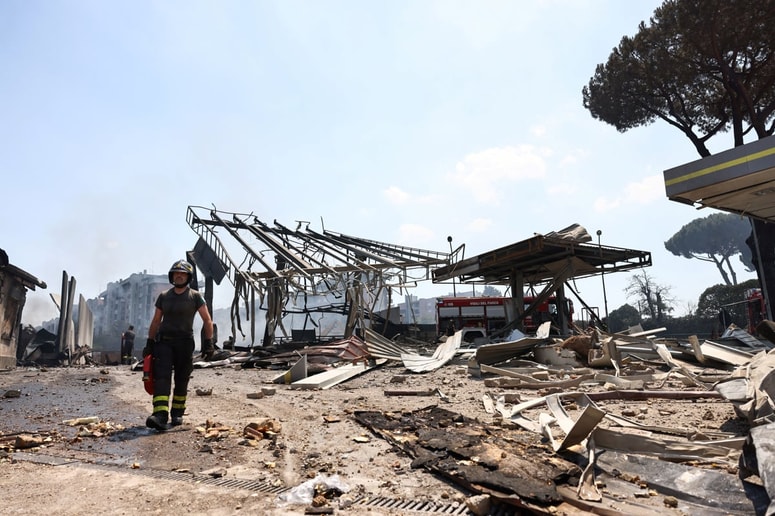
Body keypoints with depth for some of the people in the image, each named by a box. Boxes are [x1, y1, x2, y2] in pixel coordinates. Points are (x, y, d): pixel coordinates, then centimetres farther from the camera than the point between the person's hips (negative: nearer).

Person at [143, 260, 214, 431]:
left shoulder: (195, 296, 1)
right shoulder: (163, 296, 10)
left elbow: (207, 320, -1)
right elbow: (155, 321, 15)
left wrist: (208, 343, -8)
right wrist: (149, 344, 11)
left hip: (185, 342, -2)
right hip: (164, 341, 2)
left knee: (181, 381, 5)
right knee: (162, 377, -13)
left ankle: (177, 413, 19)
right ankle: (160, 416, -22)